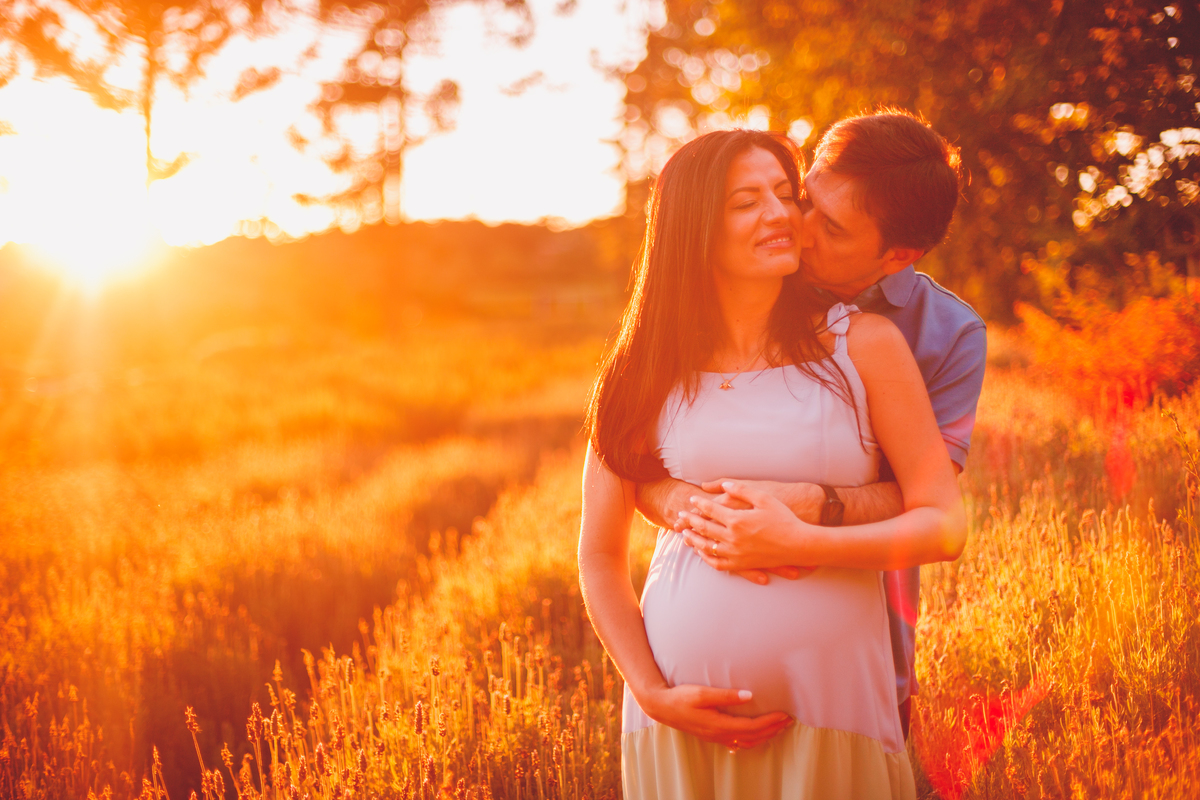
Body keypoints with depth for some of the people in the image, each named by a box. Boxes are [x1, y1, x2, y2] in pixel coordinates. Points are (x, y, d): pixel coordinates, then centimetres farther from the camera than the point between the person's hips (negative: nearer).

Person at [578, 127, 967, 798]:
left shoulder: (864, 345, 0)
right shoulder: (647, 374, 3)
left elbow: (946, 526, -3)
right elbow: (601, 559, 7)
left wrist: (801, 545, -16)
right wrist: (653, 695, -5)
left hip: (830, 702, -1)